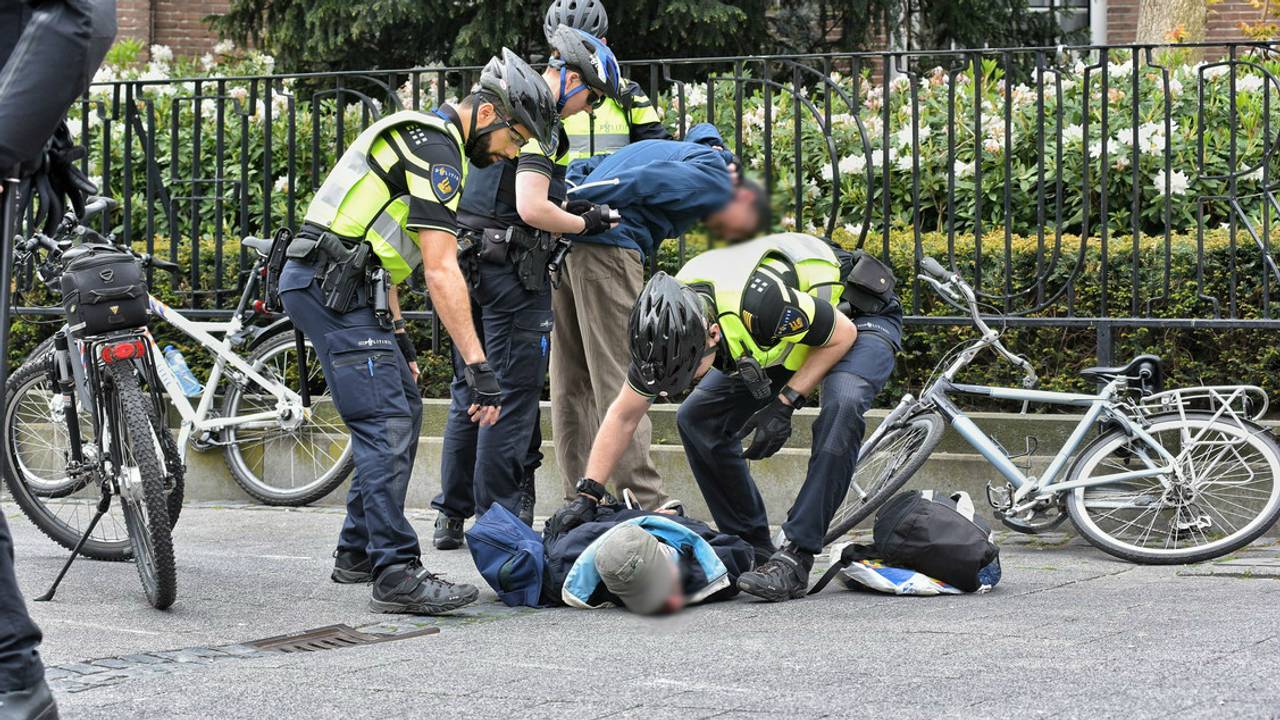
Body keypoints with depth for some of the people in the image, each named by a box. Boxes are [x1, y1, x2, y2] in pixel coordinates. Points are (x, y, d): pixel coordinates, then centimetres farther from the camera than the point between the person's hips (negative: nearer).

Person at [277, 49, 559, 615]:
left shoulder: (420, 138, 19)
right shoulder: (436, 149, -14)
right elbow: (441, 271, -22)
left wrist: (395, 331, 24)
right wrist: (478, 367, -24)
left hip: (339, 285, 11)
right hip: (330, 286, -11)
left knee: (403, 410, 15)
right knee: (386, 424, -14)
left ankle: (358, 552, 23)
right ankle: (397, 576, -18)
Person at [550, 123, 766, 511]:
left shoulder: (687, 153, 32)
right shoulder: (717, 179, 1)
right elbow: (646, 181, -13)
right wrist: (572, 207, -19)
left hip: (563, 244, 9)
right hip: (606, 245, -9)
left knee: (572, 382, 11)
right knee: (621, 382, -7)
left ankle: (580, 501, 15)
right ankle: (646, 504, -6)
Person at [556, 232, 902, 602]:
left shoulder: (761, 302, -42)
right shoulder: (668, 324, -21)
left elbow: (842, 335, -23)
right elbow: (623, 416, -8)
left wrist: (784, 404, -27)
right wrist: (586, 496, -13)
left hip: (857, 319, -6)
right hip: (786, 336, 6)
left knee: (842, 404, -35)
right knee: (697, 420, -7)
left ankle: (795, 558, -31)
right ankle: (753, 549, 4)